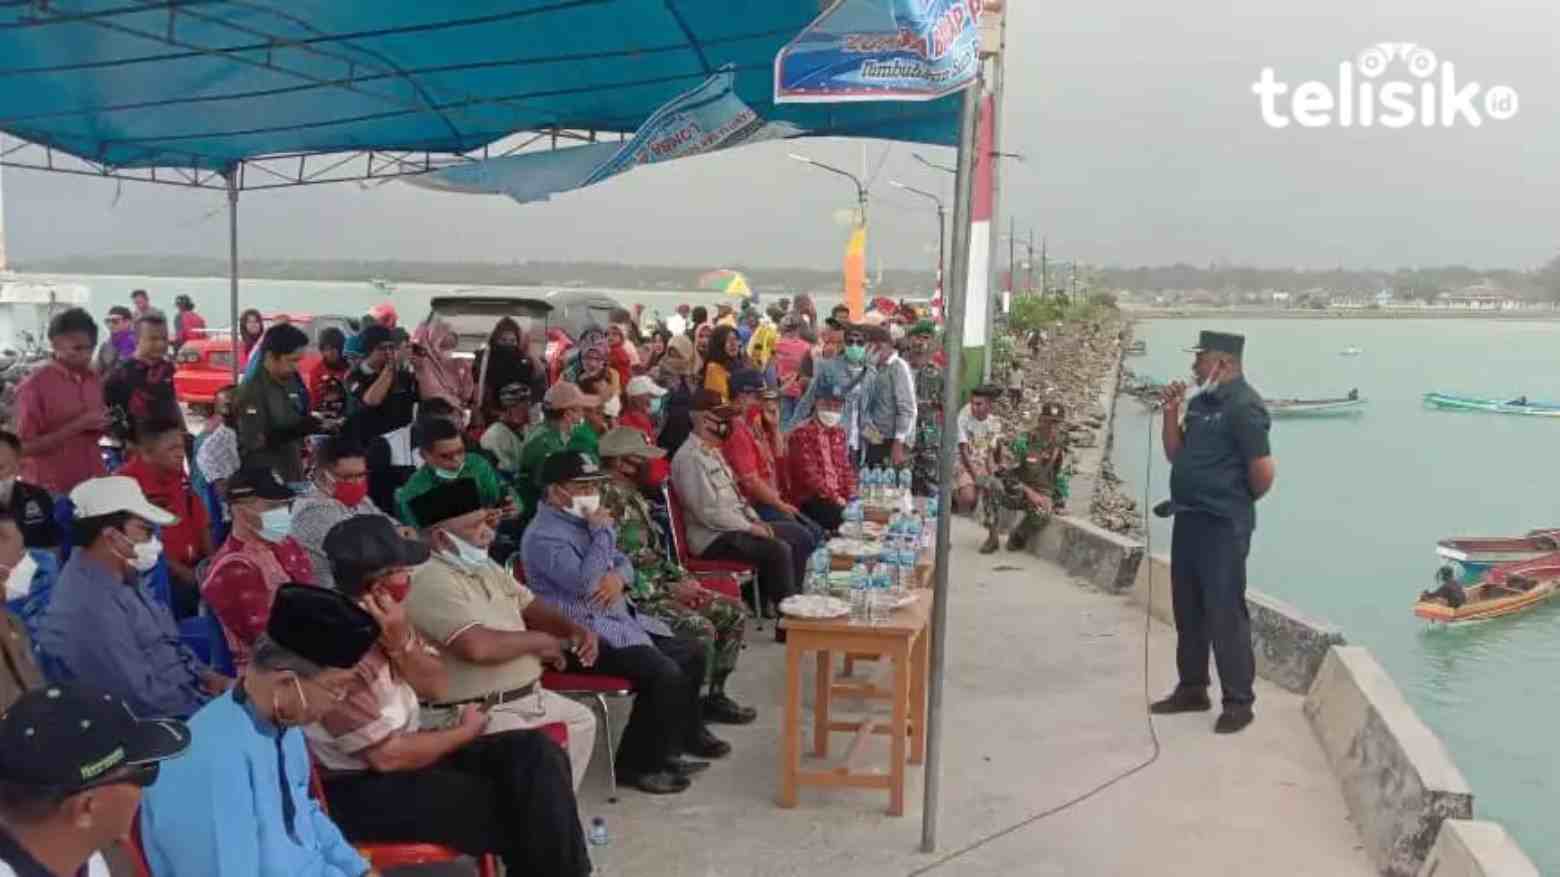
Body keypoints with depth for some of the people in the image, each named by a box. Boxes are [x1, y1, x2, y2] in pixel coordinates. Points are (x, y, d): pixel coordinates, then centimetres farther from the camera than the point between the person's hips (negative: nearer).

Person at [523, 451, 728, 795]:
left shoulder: (582, 521, 14)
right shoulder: (544, 536, -16)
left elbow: (623, 562, 20)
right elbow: (585, 583, -27)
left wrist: (618, 576, -5)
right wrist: (604, 531, -19)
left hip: (619, 620, 10)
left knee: (691, 654, 12)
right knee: (665, 674, -25)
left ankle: (686, 732, 34)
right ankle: (637, 763, -10)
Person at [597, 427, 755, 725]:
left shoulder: (634, 497, 14)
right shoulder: (609, 502, -17)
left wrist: (684, 579, 3)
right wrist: (671, 591, -17)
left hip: (659, 587, 10)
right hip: (633, 599, -10)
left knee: (733, 612, 4)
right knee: (700, 628, -28)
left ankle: (715, 695, 12)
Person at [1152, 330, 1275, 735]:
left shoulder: (1243, 406, -16)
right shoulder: (1201, 402, 12)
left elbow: (1263, 472, -18)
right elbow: (1175, 454, 15)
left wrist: (1240, 502, -1)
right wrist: (1171, 412, 3)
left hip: (1223, 527, -9)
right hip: (1188, 520, 9)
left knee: (1225, 613, -3)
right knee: (1187, 610, 15)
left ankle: (1238, 701, 7)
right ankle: (1192, 688, 27)